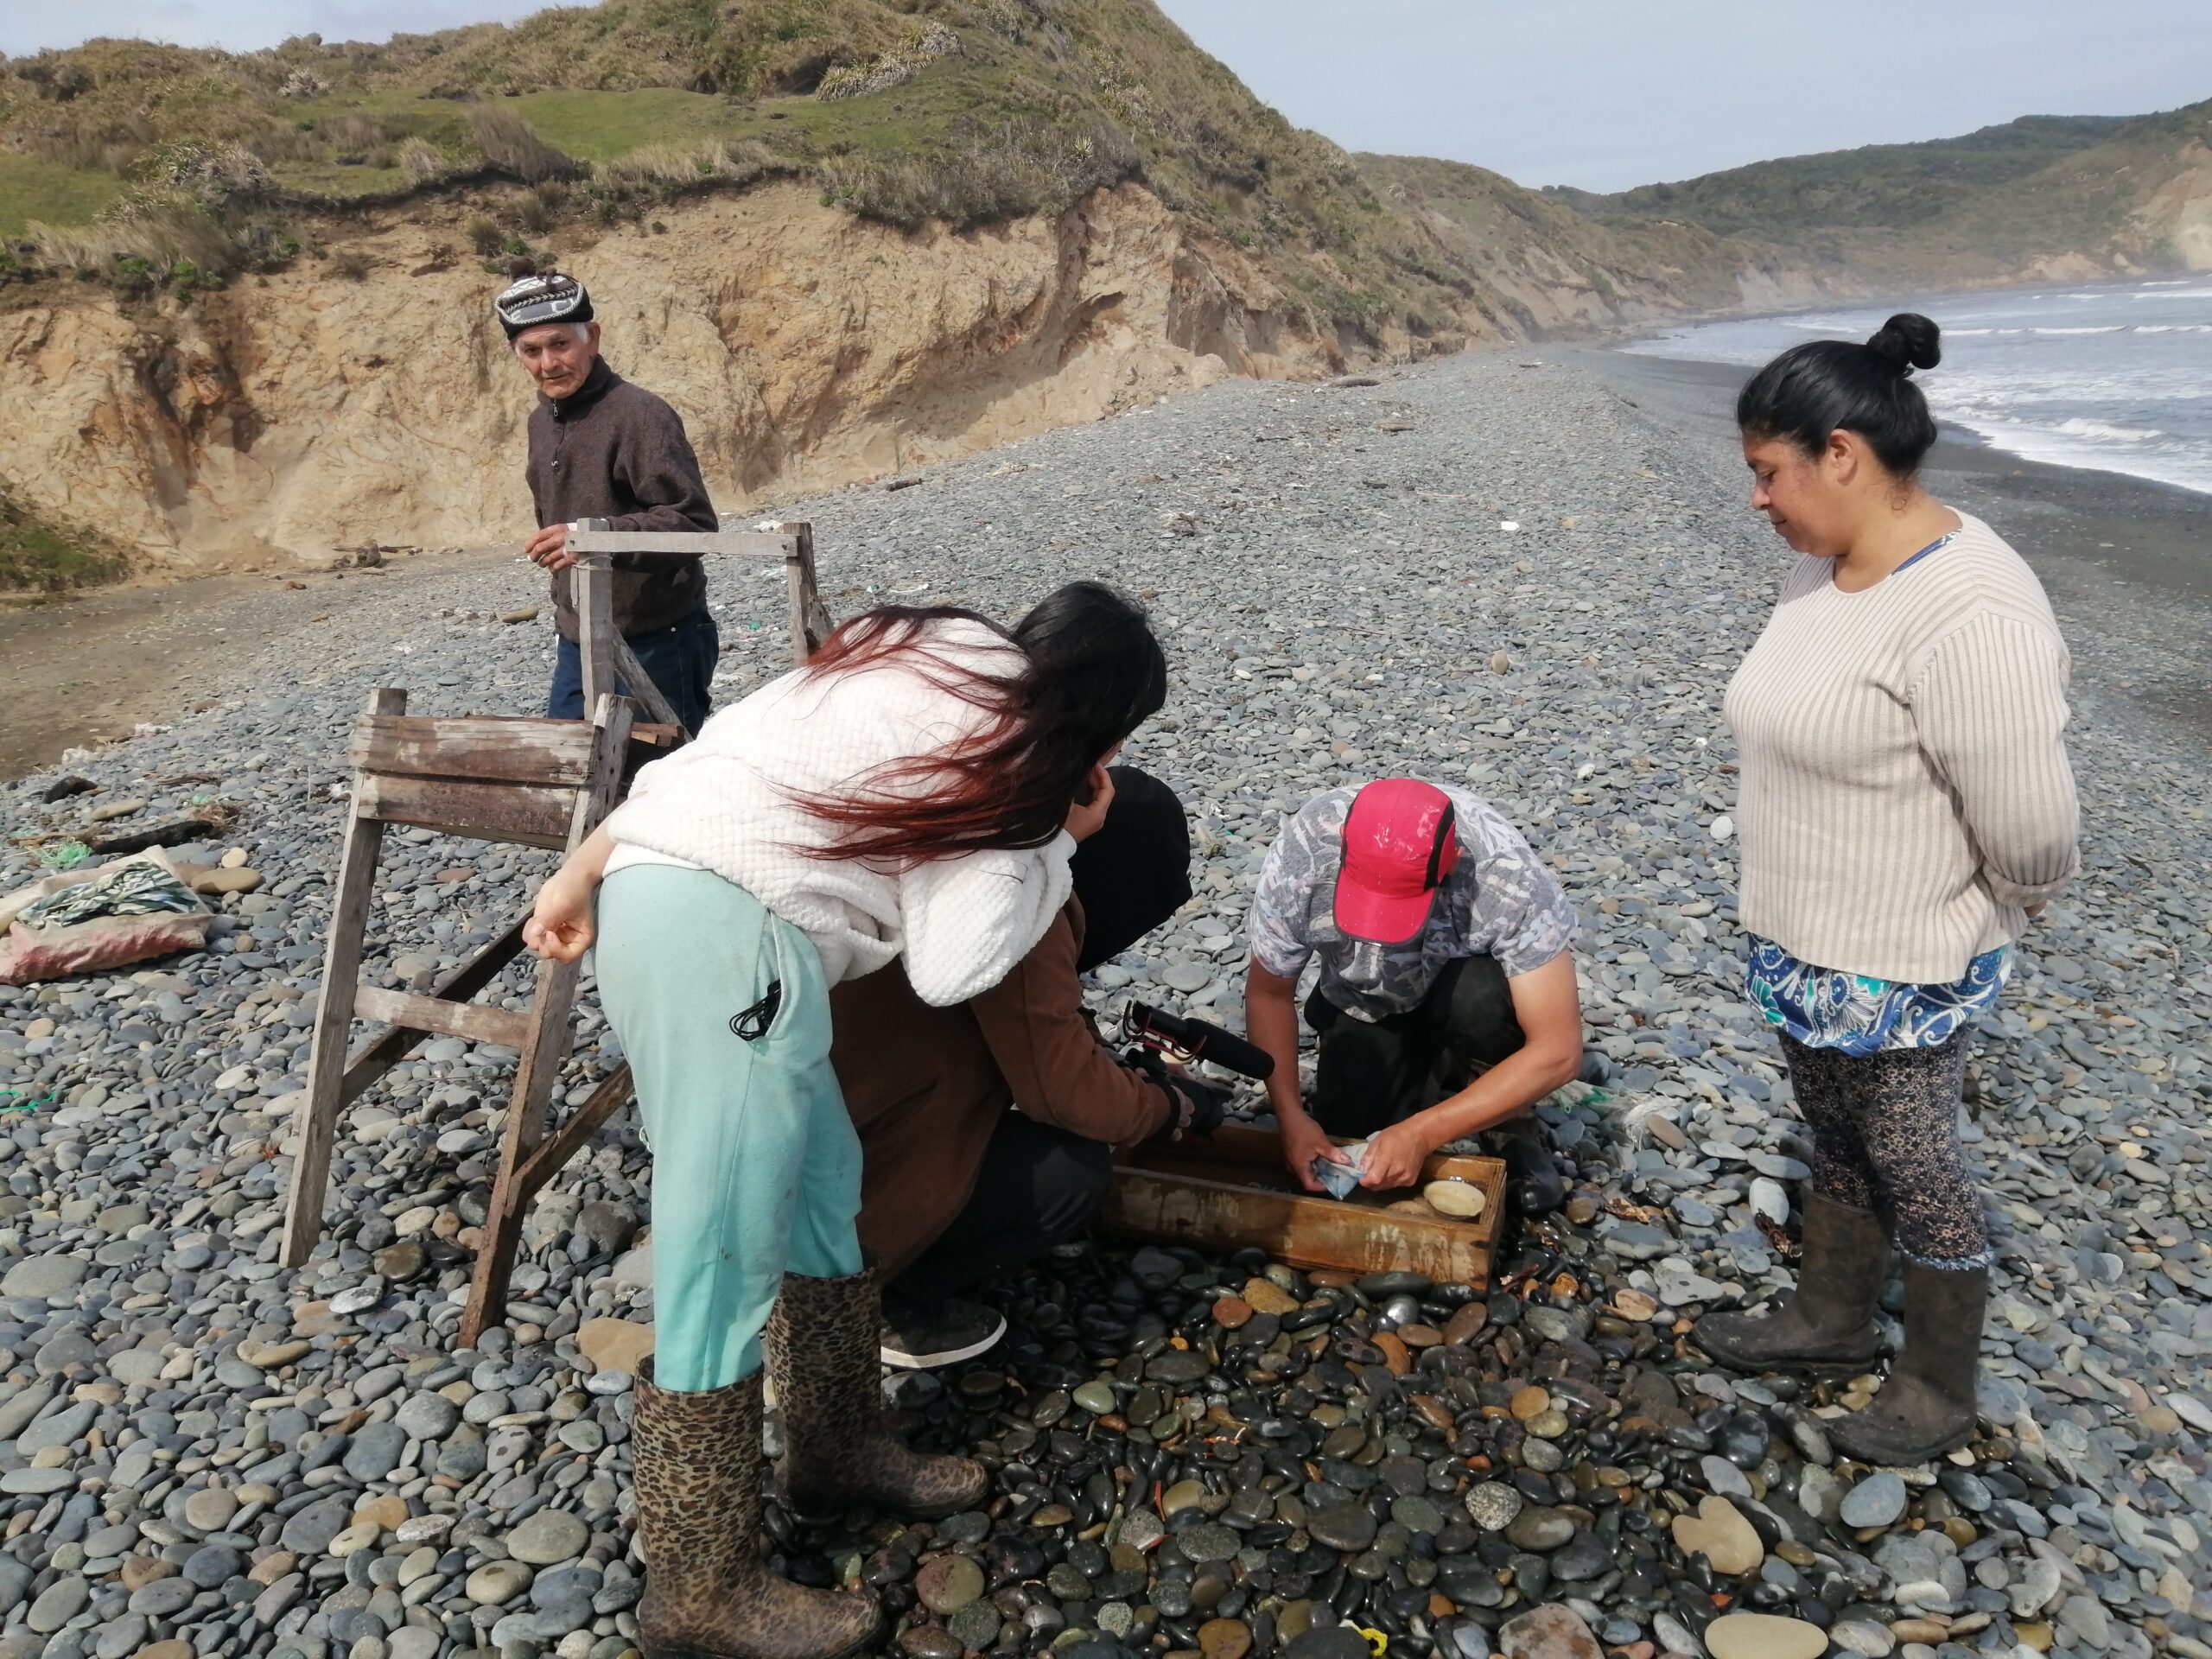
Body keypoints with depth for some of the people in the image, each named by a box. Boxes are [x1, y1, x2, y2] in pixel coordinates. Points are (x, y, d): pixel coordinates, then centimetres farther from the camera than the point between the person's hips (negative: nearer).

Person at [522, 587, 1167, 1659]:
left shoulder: (921, 650, 20)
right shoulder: (1014, 768, -2)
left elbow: (707, 750, 16)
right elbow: (947, 972, -7)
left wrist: (583, 874, 19)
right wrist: (1055, 839, 4)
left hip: (662, 886, 9)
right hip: (721, 930, -9)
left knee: (822, 1182, 17)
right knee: (727, 1258, -3)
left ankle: (839, 1447, 32)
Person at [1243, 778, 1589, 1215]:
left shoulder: (1511, 878, -36)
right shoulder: (1300, 856, -31)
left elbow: (1558, 1049, -32)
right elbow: (1269, 993, -14)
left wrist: (1419, 1134, -35)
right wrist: (1291, 1117, -25)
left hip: (1469, 987, -2)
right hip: (1364, 1005, 2)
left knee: (1479, 999, -35)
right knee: (1348, 1155, -14)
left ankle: (1513, 1123, -5)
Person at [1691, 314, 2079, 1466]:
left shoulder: (1967, 615, -30)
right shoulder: (1821, 570, 0)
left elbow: (2030, 829, -26)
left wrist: (2012, 908, -6)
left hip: (1900, 971, -8)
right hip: (1799, 944, 8)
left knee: (1913, 1171, 12)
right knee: (1834, 1141, 24)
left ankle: (1941, 1395, 35)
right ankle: (1832, 1318, 47)